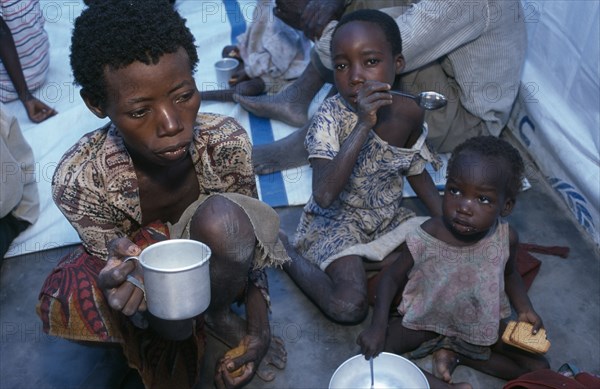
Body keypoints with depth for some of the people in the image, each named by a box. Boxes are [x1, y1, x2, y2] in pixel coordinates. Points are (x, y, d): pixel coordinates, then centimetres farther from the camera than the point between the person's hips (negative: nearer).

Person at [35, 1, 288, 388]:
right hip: (139, 263, 0)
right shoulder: (79, 180, -29)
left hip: (210, 258, 1)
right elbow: (120, 273, -19)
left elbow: (249, 234, -11)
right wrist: (130, 292, -45)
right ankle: (207, 323, 3)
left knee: (222, 216, -34)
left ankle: (220, 315, -5)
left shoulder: (226, 141, -26)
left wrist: (260, 324, -19)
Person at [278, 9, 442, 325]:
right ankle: (286, 251, 3)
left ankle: (354, 264, 1)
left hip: (390, 217, 6)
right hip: (338, 221, -6)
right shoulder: (331, 117, -25)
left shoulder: (410, 115, -9)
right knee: (349, 308, -22)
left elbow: (416, 171, 10)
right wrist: (364, 125, -41)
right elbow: (324, 196, -38)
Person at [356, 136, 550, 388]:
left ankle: (455, 354, 1)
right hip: (425, 319, -3)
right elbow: (392, 277, -14)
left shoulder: (506, 238, -20)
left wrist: (524, 309, -12)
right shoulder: (425, 239, -29)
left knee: (539, 367, -4)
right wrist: (378, 326, -26)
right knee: (371, 353, -21)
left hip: (482, 322, 3)